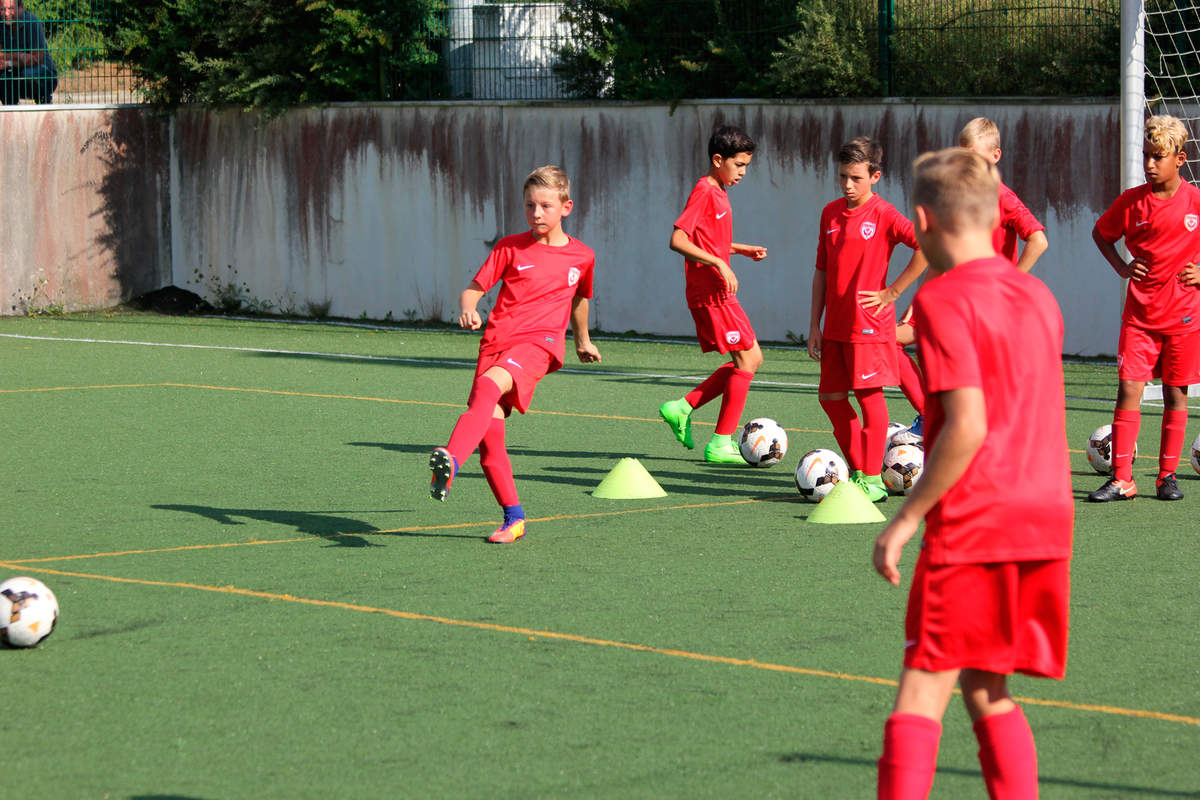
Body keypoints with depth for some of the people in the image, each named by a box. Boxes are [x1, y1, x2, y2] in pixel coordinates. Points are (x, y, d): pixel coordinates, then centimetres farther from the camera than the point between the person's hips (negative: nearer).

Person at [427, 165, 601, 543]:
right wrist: (467, 310, -13)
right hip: (497, 340, 3)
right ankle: (513, 518, 5)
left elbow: (578, 299, 32)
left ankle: (451, 460, -54)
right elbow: (473, 289, 11)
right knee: (489, 434, -9)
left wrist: (582, 341, 46)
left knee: (489, 384, -34)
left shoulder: (582, 256, 12)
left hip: (539, 342, -3)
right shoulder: (510, 248, 10)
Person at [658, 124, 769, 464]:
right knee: (746, 361, -6)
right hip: (710, 292, -10)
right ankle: (721, 443, -2)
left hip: (717, 291, 10)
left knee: (751, 359, 11)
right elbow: (678, 240, -22)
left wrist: (743, 250, 15)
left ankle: (683, 407, 12)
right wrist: (719, 264, -26)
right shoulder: (704, 192, -13)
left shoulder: (719, 193, 16)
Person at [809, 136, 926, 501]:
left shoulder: (883, 215, -10)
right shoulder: (831, 214, 10)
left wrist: (893, 292, -16)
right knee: (830, 396, 9)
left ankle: (873, 480, 4)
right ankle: (858, 470, 21)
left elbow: (927, 245, -21)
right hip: (835, 326, 7)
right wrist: (815, 324, 11)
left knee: (869, 396, -3)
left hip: (869, 323, -7)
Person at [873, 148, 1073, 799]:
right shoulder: (1037, 295, 14)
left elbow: (967, 426, -18)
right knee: (988, 693, 15)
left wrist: (907, 517, -12)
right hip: (1045, 523, 7)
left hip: (970, 526, -7)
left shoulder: (943, 299, -9)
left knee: (922, 690, -5)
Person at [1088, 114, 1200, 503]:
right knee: (1128, 389, -5)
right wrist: (1122, 267, 5)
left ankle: (1167, 476, 15)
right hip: (1140, 313, 1)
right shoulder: (1131, 201, 0)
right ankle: (1121, 478, -2)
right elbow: (1101, 233, 18)